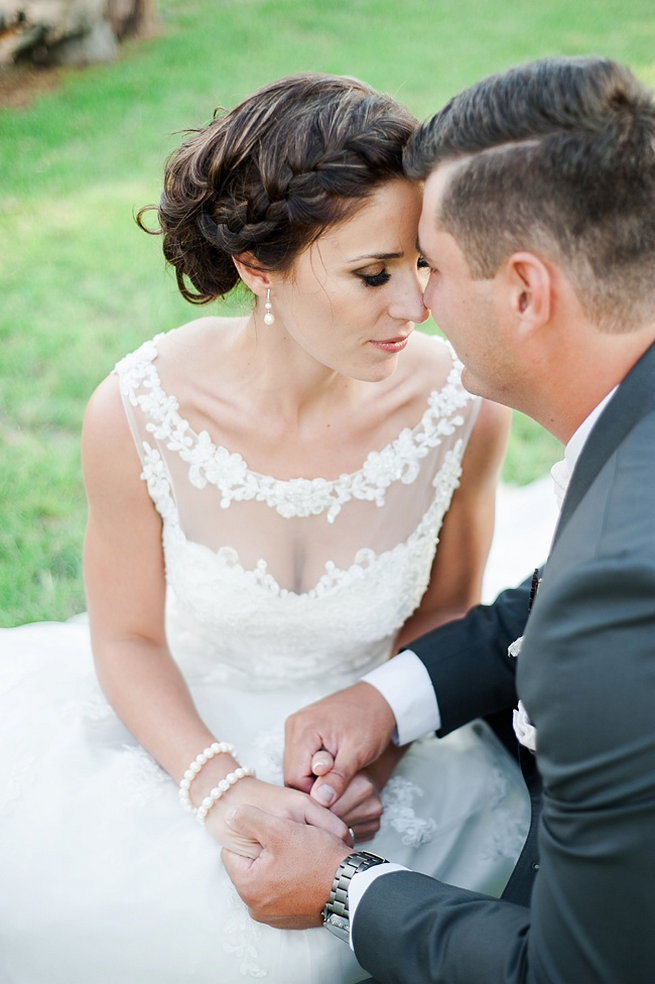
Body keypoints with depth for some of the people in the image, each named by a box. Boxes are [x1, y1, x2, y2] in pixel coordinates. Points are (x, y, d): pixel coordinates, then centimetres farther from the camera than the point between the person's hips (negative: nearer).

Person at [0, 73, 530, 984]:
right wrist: (222, 788, -21)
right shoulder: (136, 415, -22)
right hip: (180, 732, 1)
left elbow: (444, 612, -1)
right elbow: (127, 639, -7)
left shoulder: (464, 408, -19)